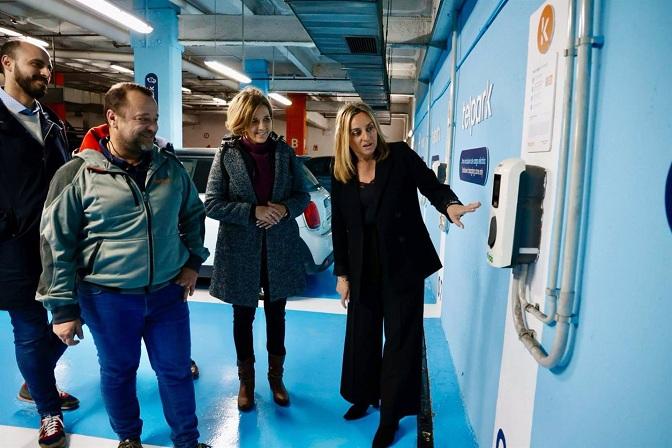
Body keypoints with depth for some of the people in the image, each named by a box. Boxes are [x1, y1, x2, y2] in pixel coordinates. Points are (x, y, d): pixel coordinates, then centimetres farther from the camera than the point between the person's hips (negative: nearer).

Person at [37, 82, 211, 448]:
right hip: (107, 298, -2)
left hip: (167, 293, 3)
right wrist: (64, 308, -7)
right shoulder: (79, 173, -11)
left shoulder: (169, 167, 0)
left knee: (176, 370, 13)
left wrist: (193, 261, 8)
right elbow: (57, 243, -7)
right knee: (118, 372, 18)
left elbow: (194, 214, 15)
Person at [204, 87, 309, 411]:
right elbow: (212, 204, -8)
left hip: (280, 249, 2)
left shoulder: (284, 152, -1)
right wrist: (253, 211, -20)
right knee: (243, 316, 13)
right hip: (240, 250, -1)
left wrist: (285, 209, -17)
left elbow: (302, 195, 4)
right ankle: (246, 380, 34)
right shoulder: (227, 154, -7)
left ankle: (276, 376, 35)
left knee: (276, 314, 15)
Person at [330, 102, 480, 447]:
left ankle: (391, 415, 22)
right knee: (362, 334, 15)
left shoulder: (400, 155, -6)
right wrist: (342, 273, 3)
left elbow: (432, 186, -8)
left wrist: (449, 205, -31)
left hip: (403, 263, -3)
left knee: (401, 337, 5)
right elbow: (339, 228, 4)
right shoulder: (340, 176, 1)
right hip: (364, 267, 3)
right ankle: (363, 396, 39)